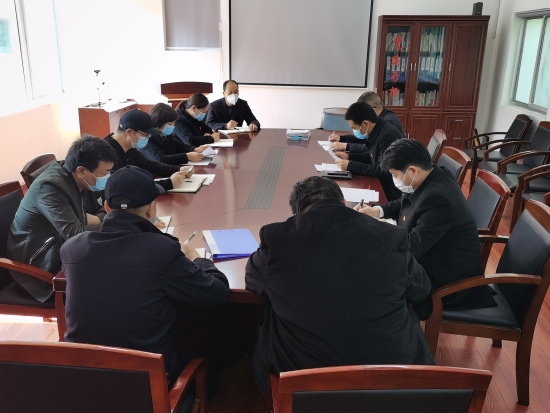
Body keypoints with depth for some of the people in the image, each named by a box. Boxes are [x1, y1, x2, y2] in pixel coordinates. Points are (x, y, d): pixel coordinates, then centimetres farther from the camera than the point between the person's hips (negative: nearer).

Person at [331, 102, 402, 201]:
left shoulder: (387, 136, -26)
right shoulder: (377, 131, 1)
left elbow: (383, 172, -26)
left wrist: (350, 166, -22)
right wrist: (349, 156, 3)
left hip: (390, 192, -8)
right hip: (381, 184, 8)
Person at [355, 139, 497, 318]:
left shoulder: (438, 198, -31)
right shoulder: (431, 178, -3)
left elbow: (412, 247, -28)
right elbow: (406, 205, 16)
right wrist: (377, 211, 1)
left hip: (448, 277, -9)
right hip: (435, 256, 9)